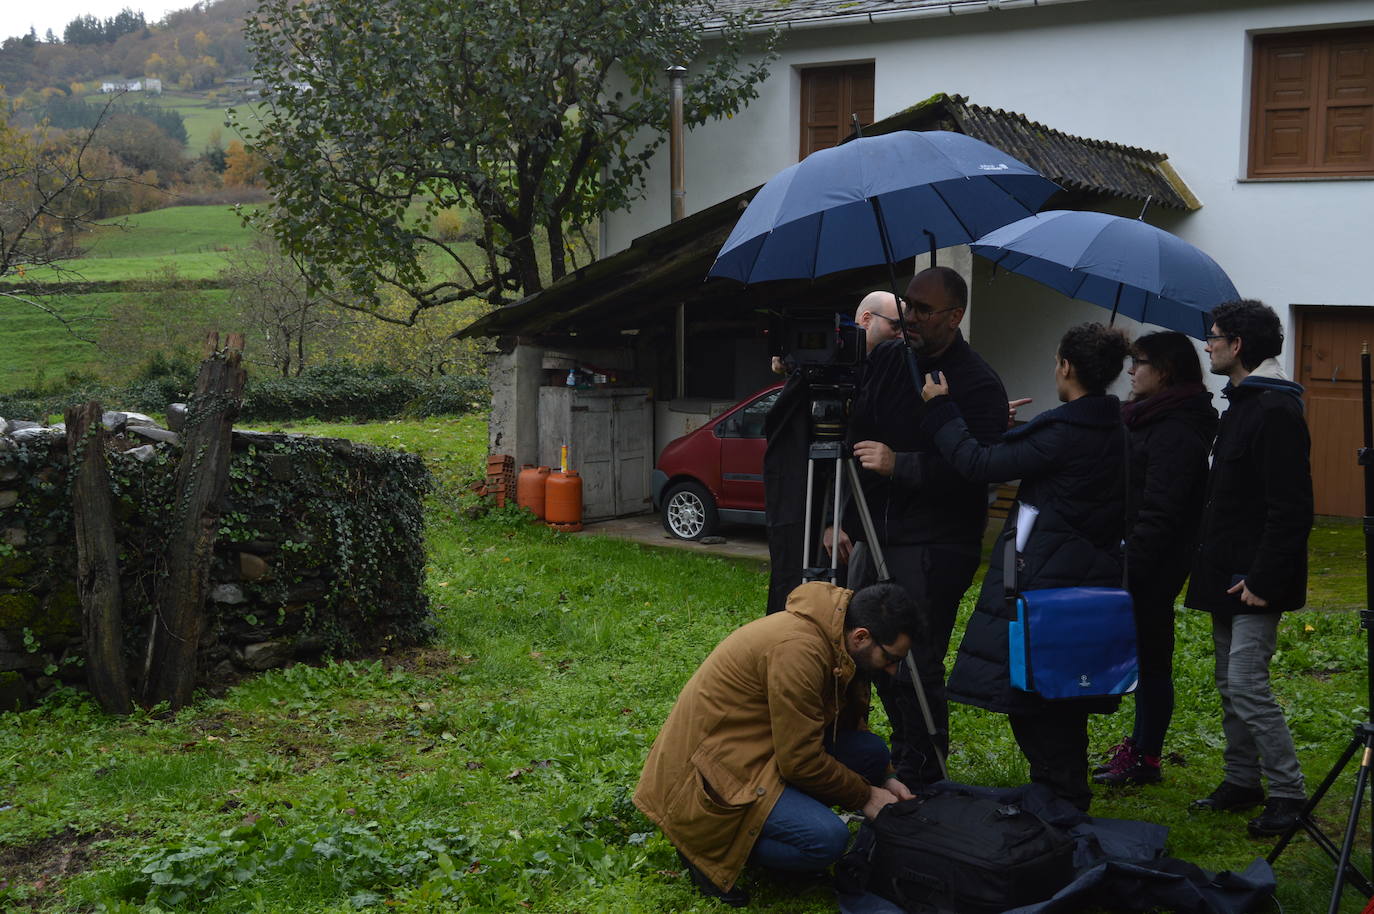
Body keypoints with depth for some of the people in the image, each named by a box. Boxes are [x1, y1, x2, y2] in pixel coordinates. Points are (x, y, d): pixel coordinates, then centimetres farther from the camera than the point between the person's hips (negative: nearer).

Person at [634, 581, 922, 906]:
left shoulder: (837, 644, 2)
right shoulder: (797, 649, -27)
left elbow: (849, 723, 18)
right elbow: (801, 762, -22)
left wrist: (884, 779, 7)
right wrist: (865, 796, -9)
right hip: (711, 775, -10)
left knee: (872, 751, 2)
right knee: (827, 839, -25)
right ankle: (710, 848, -4)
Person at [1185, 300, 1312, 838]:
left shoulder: (1276, 411, -17)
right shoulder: (1241, 405, 15)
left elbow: (1291, 509, -22)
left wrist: (1263, 578, -22)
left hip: (1257, 581, -10)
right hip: (1228, 575, 10)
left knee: (1246, 684, -10)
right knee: (1230, 684, 15)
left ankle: (1287, 794, 0)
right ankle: (1241, 782, 25)